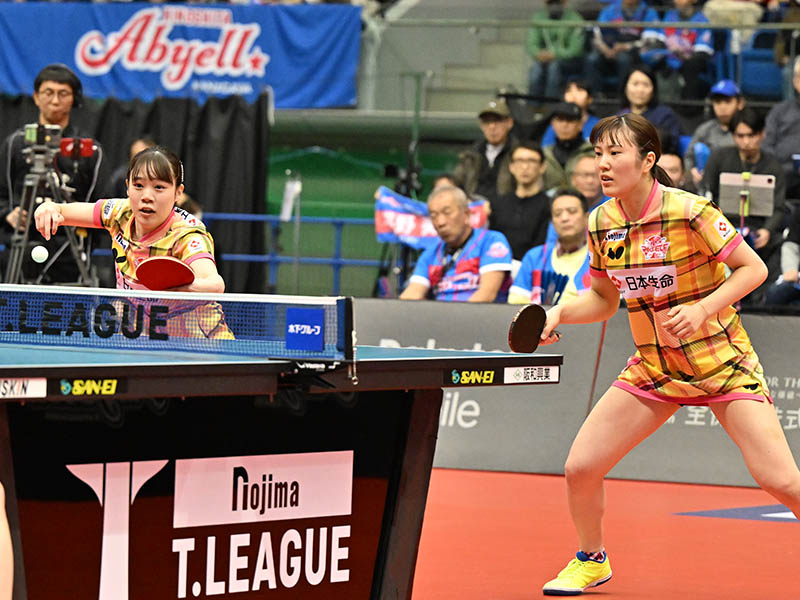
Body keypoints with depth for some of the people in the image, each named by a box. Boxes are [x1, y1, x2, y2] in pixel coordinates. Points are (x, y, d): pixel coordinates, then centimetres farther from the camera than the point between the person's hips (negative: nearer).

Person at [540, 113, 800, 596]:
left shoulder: (689, 212, -20)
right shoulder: (601, 224, -3)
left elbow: (754, 269, -14)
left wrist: (702, 310, -26)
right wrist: (560, 312, -7)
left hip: (722, 365, -5)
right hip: (653, 369, 5)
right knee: (580, 468, -3)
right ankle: (592, 559, 24)